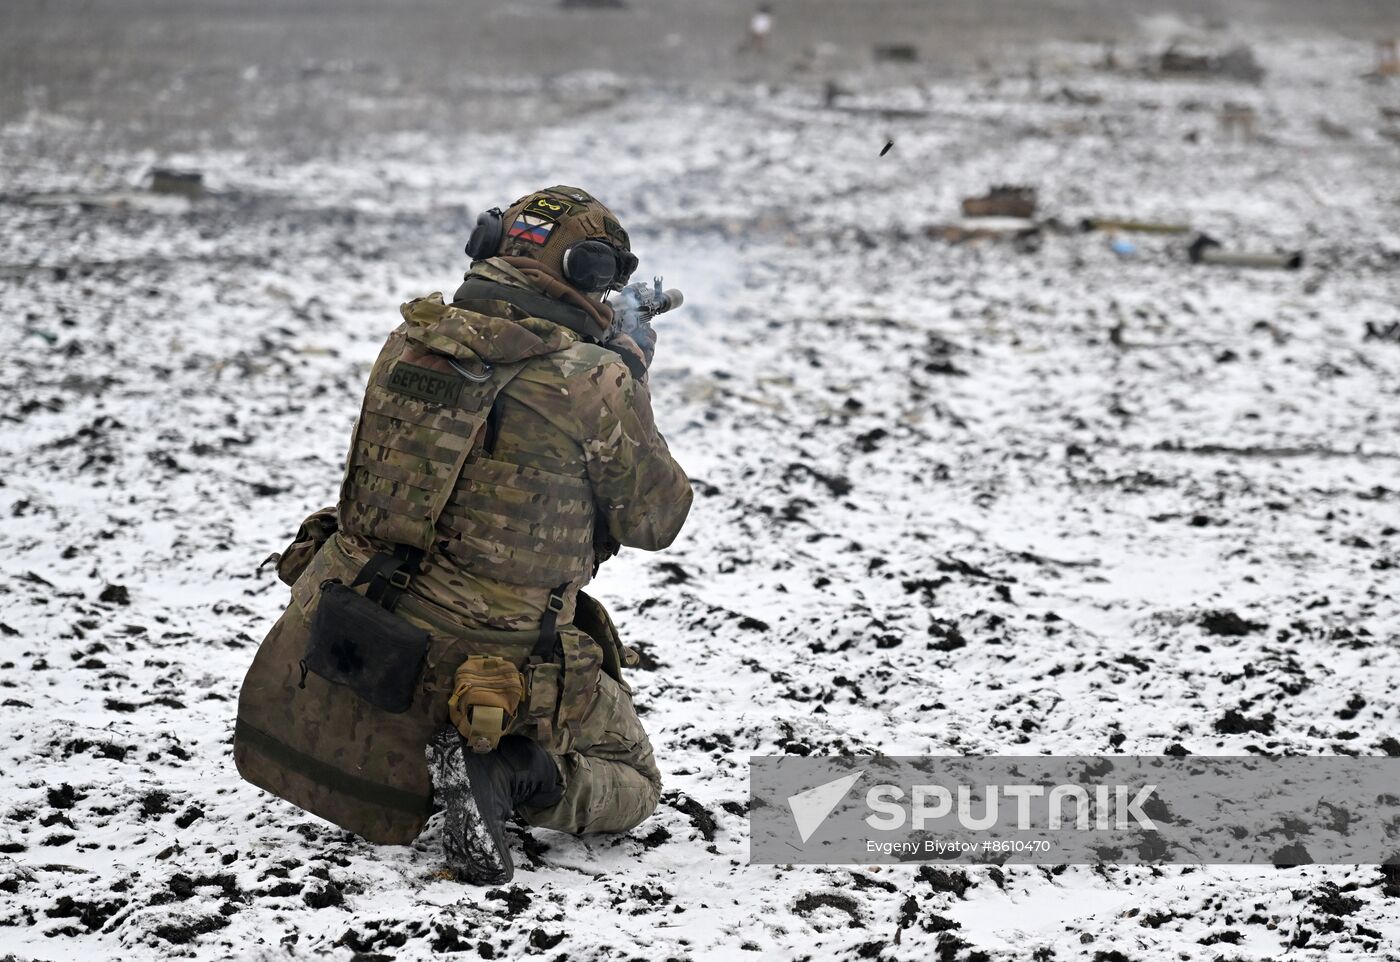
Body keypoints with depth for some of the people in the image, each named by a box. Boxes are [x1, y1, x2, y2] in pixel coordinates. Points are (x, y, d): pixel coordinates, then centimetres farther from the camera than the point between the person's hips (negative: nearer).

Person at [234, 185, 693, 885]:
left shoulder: (410, 340, 0)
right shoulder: (594, 384, -15)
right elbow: (655, 520, 0)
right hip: (491, 664, -5)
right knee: (630, 782, 16)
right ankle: (505, 771, -14)